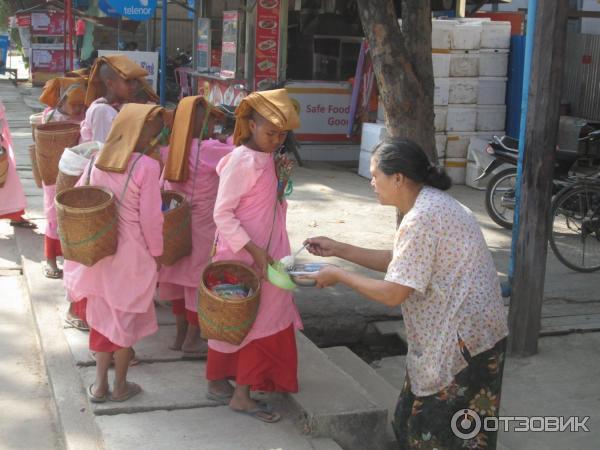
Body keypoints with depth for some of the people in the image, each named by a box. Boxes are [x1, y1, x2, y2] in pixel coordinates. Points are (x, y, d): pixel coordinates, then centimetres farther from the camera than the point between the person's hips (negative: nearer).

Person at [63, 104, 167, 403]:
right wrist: (157, 255, -4)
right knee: (125, 318, 11)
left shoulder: (97, 160, -1)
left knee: (102, 315, 17)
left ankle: (100, 385, 24)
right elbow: (151, 219, -17)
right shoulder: (146, 167, -19)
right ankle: (120, 386, 24)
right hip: (132, 255, -5)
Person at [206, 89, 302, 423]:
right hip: (241, 257, -8)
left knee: (262, 319, 10)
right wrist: (253, 250, -25)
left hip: (266, 254, 8)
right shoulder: (242, 161, -19)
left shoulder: (268, 159, 6)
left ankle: (243, 393, 20)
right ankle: (217, 382, 28)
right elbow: (222, 213, -21)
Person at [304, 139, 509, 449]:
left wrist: (338, 276, -9)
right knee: (417, 425, 19)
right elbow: (395, 262, 17)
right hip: (464, 331, 10)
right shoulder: (431, 203, 9)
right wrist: (338, 249, 13)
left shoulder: (421, 218, -23)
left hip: (463, 340, -10)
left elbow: (392, 294, -22)